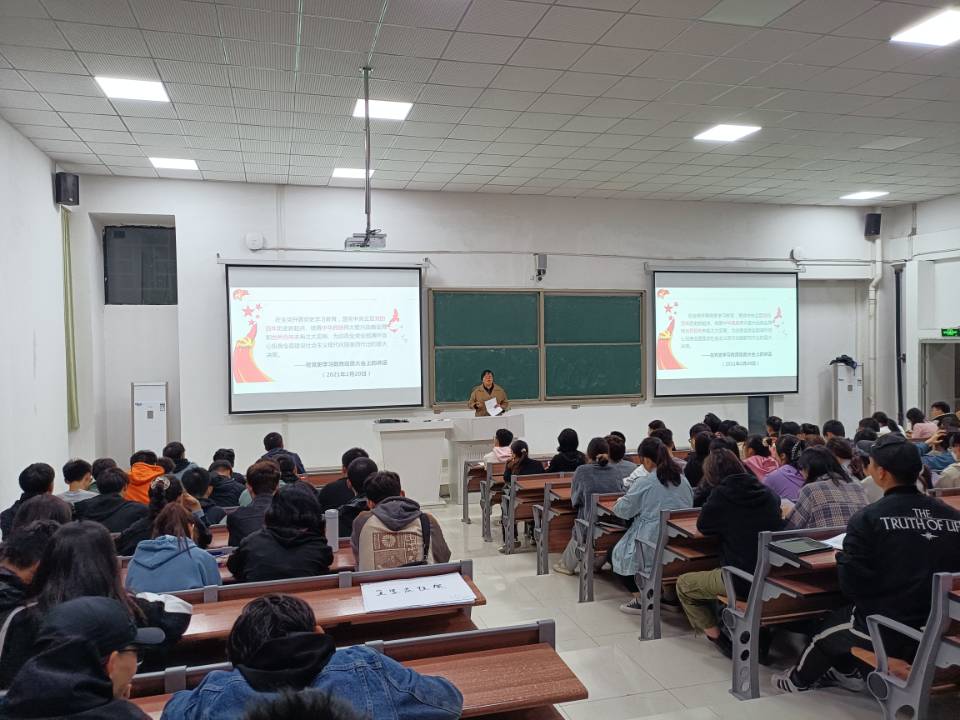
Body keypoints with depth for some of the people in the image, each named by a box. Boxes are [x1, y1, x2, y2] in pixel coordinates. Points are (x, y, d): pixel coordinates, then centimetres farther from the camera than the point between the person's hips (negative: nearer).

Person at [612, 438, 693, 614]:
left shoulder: (643, 483, -15)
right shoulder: (683, 480, 3)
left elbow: (622, 510, -7)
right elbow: (689, 506, 17)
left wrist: (620, 501, 17)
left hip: (653, 547, -7)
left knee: (616, 553, 19)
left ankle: (640, 599, 13)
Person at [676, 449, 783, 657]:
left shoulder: (721, 494, -12)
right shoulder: (768, 493, 2)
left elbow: (703, 526, 2)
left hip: (739, 580, -6)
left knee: (683, 584, 17)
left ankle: (716, 636, 11)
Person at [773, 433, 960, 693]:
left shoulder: (868, 519, -17)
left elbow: (851, 585, -15)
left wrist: (844, 556, 4)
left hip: (886, 632, -5)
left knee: (831, 623, 25)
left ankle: (799, 680, 47)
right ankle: (848, 672, 45)